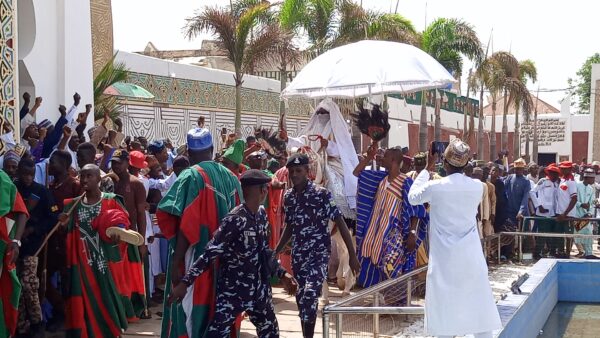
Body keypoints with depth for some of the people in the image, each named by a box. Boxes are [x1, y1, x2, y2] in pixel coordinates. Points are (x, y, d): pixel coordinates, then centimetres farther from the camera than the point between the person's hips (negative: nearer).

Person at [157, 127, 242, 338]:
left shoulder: (191, 176, -11)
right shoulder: (231, 177, 7)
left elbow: (187, 224, -18)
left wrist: (176, 261, -15)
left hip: (196, 258, -6)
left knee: (191, 310, 2)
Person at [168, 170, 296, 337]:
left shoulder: (261, 214, 3)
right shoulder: (235, 220, -21)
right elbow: (210, 253, -23)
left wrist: (282, 273, 14)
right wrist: (185, 282, -25)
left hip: (258, 289, 8)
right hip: (233, 291, -8)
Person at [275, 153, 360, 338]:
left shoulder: (322, 194, -11)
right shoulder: (288, 196, 6)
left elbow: (340, 223, -11)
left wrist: (352, 255, -15)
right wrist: (275, 252, 19)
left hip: (319, 253, -6)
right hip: (298, 254, 6)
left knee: (310, 295, -20)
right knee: (301, 298, 10)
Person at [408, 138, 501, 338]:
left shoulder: (435, 187, -11)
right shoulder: (477, 187, -1)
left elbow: (412, 197, 8)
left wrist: (427, 170, 14)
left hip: (445, 256, -3)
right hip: (471, 256, 3)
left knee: (445, 306, 4)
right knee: (478, 306, 9)